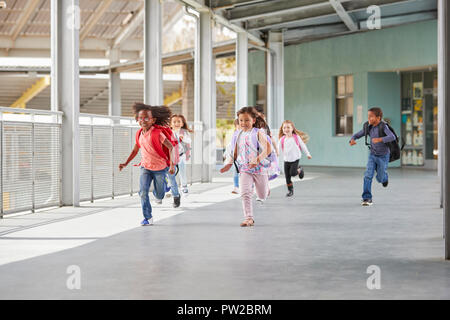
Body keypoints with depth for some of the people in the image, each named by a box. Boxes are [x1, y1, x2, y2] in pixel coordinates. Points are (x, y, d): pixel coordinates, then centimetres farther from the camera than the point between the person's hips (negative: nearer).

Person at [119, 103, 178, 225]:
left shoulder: (157, 133, -20)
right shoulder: (139, 134, 0)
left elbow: (171, 146, -20)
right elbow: (135, 150, 14)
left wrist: (172, 165, -24)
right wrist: (126, 163, 9)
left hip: (160, 168, -4)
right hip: (145, 167, 4)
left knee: (159, 196, 11)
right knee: (143, 192, -14)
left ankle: (164, 187, 48)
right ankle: (148, 218, -4)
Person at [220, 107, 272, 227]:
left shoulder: (258, 133, -9)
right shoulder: (238, 135, 7)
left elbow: (268, 149, -17)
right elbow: (235, 152, 19)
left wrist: (257, 159, -31)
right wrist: (230, 163, 6)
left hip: (259, 168, -3)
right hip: (244, 169, 3)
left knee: (262, 196, 13)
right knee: (245, 193, -15)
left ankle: (265, 189, 50)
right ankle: (249, 218, -12)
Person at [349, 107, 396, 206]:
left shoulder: (383, 126, -22)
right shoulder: (369, 128, -6)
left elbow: (392, 137, -37)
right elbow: (356, 135, 0)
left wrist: (379, 139, -52)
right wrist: (352, 140, -24)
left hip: (383, 156, -3)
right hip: (373, 155, 3)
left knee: (380, 179, 10)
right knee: (368, 175, -15)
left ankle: (385, 177, 47)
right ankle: (367, 198, -11)